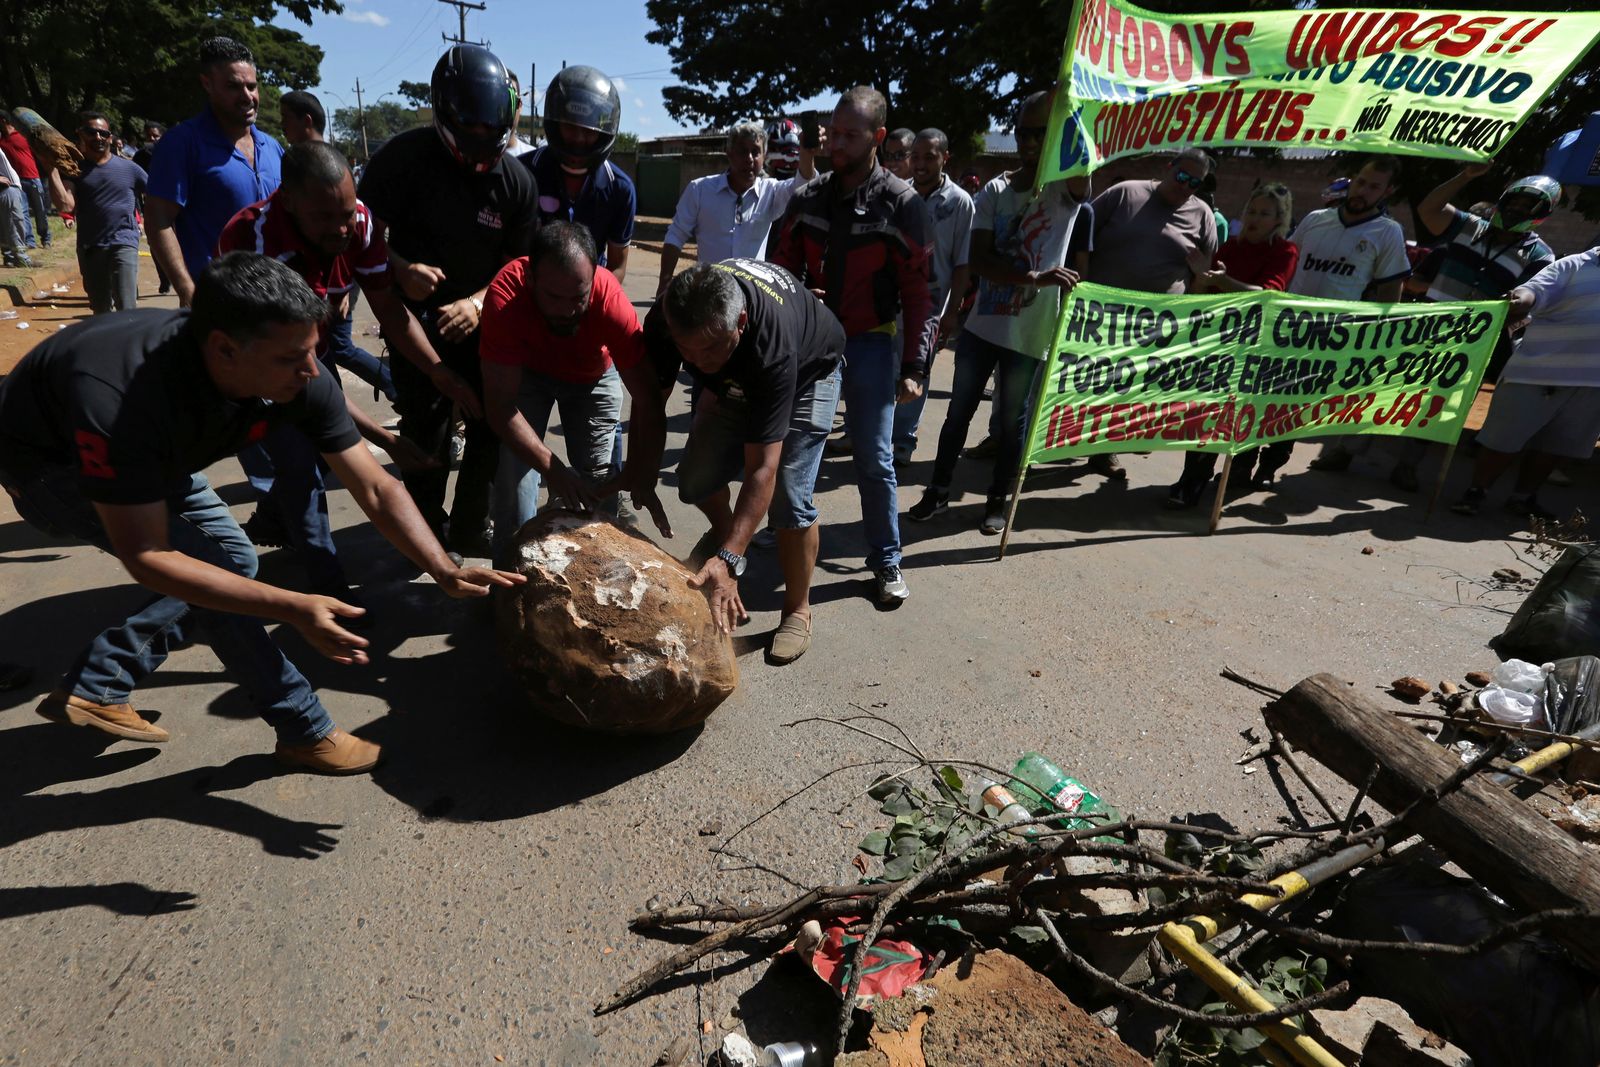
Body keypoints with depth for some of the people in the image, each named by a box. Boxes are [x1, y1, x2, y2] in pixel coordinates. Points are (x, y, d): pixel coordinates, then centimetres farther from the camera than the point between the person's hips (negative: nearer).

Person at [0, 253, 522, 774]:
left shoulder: (298, 379, -28)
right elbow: (147, 559, -37)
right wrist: (295, 608, -45)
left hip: (154, 453, 6)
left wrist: (446, 573, -33)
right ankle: (304, 732, -6)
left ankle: (93, 688, 19)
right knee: (216, 566, -21)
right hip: (47, 463, -6)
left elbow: (376, 488, -23)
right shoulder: (123, 403, -43)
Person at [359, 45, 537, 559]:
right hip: (416, 321, -2)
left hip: (481, 321, 2)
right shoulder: (405, 156, -12)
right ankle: (427, 527, 23)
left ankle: (469, 528, 21)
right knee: (425, 431, 1)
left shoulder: (516, 181, -6)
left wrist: (477, 302, -21)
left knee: (491, 426, 2)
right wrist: (399, 269, -24)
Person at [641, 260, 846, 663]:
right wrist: (642, 487, -21)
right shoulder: (664, 320, -31)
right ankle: (722, 533, 31)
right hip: (737, 375, 5)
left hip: (808, 371, -5)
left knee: (790, 498, -17)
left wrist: (728, 560, -48)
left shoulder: (772, 342, -45)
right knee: (696, 480, -5)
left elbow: (761, 468, -44)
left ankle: (797, 611, 6)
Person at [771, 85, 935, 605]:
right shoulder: (808, 198, 6)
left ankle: (886, 561, 12)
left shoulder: (900, 203, -5)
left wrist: (913, 366, -11)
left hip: (870, 344, -4)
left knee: (874, 459, -1)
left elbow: (916, 292, -5)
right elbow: (783, 269, 13)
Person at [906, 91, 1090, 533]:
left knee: (1013, 419, 9)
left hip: (1031, 331, -2)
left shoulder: (1068, 187, -3)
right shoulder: (995, 189, 3)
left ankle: (997, 500, 25)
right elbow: (978, 260, -9)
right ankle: (938, 491, 25)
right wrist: (1035, 278, -22)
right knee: (959, 411, 10)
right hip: (982, 323, 3)